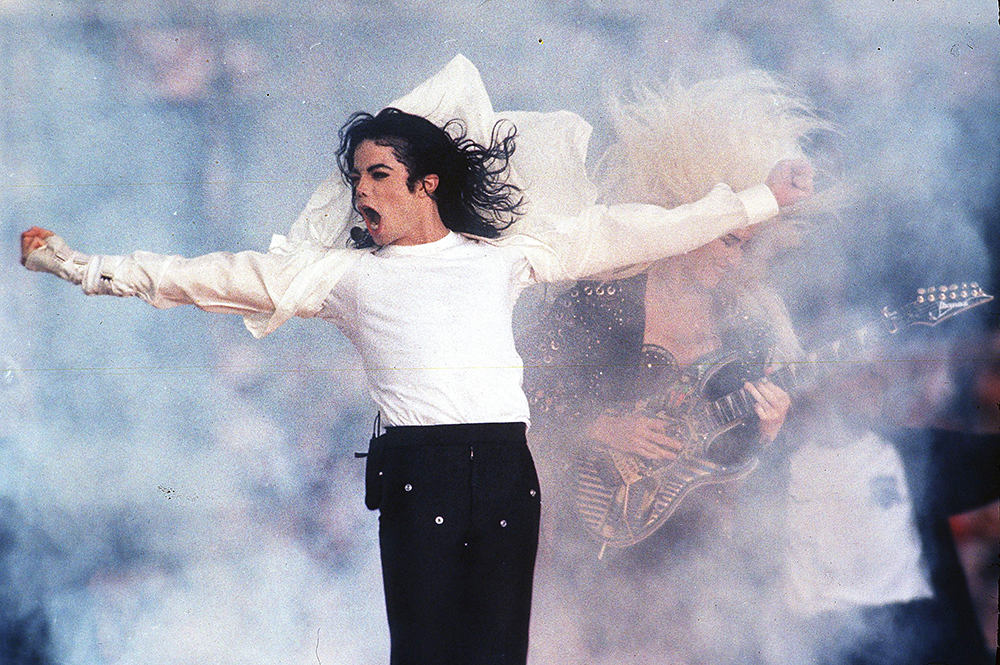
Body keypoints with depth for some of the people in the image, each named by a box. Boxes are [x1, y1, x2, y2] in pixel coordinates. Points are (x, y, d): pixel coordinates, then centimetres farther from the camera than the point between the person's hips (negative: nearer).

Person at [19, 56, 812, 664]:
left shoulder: (503, 256, 17)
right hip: (417, 473, -1)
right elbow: (211, 277, 14)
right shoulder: (344, 273, 16)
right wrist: (79, 265, 10)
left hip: (505, 465, 1)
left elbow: (631, 232, 19)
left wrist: (761, 200, 20)